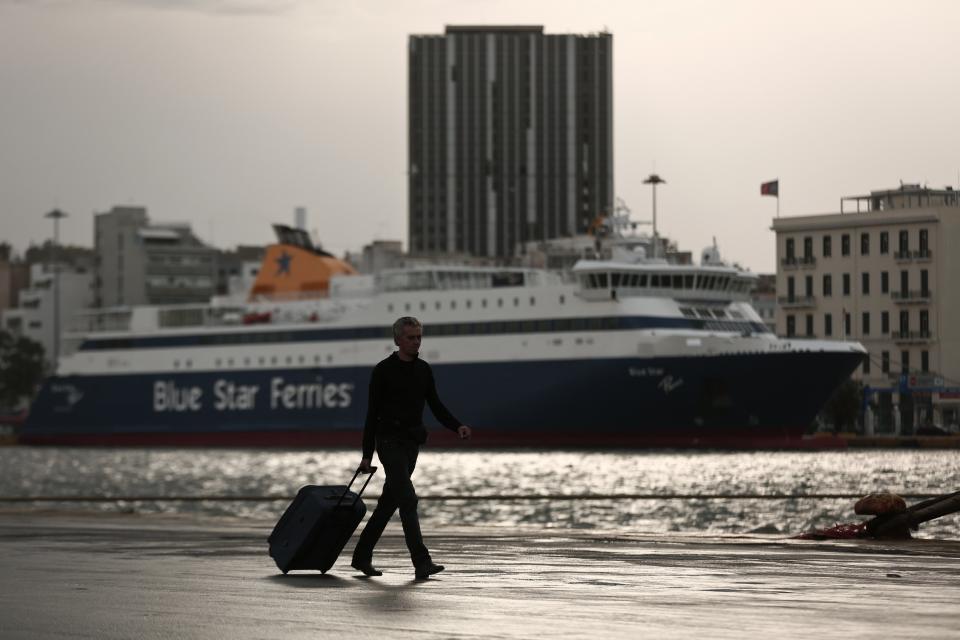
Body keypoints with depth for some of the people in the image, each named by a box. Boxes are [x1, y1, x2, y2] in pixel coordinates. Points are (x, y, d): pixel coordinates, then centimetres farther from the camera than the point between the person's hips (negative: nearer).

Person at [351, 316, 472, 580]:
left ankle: (362, 556, 23)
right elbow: (372, 413, -6)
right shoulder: (383, 371, -6)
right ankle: (422, 562, -21)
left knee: (389, 502, 11)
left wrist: (457, 426, -7)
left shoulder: (423, 370, 11)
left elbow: (436, 405, 12)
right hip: (390, 441, -6)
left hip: (412, 443, 6)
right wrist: (367, 454, -8)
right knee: (408, 499, -16)